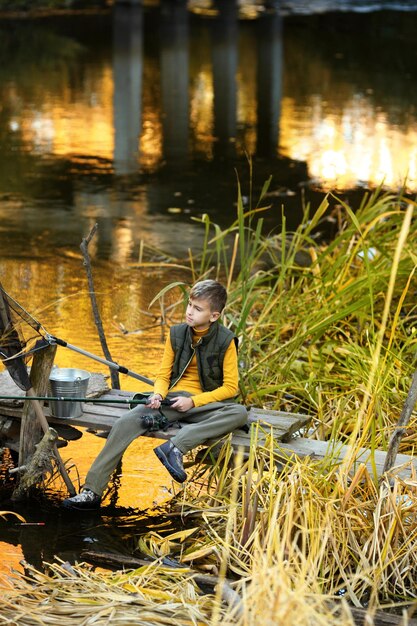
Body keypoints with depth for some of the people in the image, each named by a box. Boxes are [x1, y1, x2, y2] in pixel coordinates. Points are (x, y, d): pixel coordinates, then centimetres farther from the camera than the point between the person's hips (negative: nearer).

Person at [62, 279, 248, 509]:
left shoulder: (225, 341, -4)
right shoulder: (176, 334, 6)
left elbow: (230, 387, -5)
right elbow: (163, 375, 11)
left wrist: (193, 401, -15)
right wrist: (158, 395, -12)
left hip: (205, 404, -2)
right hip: (174, 398, 2)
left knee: (239, 413, -34)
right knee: (126, 422, -22)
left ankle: (175, 446, -41)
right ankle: (92, 491, -24)